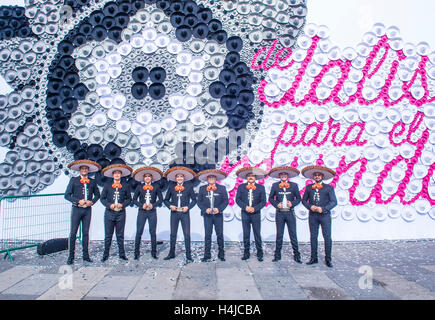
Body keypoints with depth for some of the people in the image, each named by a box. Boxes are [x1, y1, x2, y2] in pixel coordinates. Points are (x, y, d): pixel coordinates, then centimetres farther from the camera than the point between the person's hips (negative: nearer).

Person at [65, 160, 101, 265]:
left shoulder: (92, 181, 10)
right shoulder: (73, 180, 4)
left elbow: (97, 195, 17)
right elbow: (67, 195, 0)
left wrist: (92, 202, -2)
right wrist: (78, 201, -11)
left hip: (87, 209, 2)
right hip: (77, 209, -2)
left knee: (86, 232, 7)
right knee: (73, 233, -1)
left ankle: (86, 255, 14)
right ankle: (71, 256, 7)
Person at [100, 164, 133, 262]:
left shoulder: (125, 186, 6)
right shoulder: (107, 185, 6)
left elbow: (129, 199, 10)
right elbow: (102, 198, 7)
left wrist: (123, 204, -7)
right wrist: (109, 205, -10)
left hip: (121, 213, 0)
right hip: (109, 213, 0)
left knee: (120, 235, 6)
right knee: (108, 235, 4)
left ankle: (122, 254, 16)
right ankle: (105, 255, 15)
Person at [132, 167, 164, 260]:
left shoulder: (156, 187, 6)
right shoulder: (139, 187, 8)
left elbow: (160, 199, 6)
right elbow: (134, 200, 8)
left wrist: (153, 205, -9)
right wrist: (141, 205, -7)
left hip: (152, 212, 0)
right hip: (142, 212, 0)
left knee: (153, 232, 3)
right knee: (139, 232, -2)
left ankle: (154, 252, 12)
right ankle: (136, 252, 7)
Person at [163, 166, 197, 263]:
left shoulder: (189, 186, 3)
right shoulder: (171, 187, 8)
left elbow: (194, 200, 6)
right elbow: (166, 200, 13)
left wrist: (188, 207, -8)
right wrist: (170, 206, -6)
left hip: (184, 213, -2)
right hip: (174, 213, 2)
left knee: (187, 234, -4)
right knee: (173, 234, 10)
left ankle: (188, 256, 4)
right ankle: (171, 253, 24)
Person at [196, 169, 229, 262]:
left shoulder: (222, 188, 5)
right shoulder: (202, 188, 8)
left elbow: (225, 201, 2)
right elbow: (199, 202, 6)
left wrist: (219, 209, -13)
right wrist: (205, 209, -10)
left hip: (218, 215, 0)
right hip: (207, 215, 0)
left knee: (220, 234, 3)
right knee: (207, 235, 1)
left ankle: (221, 254, 15)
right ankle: (207, 255, 8)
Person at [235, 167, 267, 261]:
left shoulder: (261, 187, 4)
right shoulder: (241, 187, 7)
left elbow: (263, 201, 0)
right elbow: (238, 199, 4)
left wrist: (254, 208, -13)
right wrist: (245, 207, -11)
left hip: (256, 214, -1)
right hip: (245, 213, 1)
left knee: (257, 234, 1)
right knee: (246, 234, 6)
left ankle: (259, 254, 11)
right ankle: (246, 253, 15)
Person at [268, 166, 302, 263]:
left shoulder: (294, 185, 5)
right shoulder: (275, 185, 6)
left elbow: (298, 198, 9)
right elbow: (271, 198, 11)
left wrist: (292, 203, -9)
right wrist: (276, 204, -7)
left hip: (290, 213, 0)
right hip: (279, 213, 1)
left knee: (293, 234, 1)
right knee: (279, 235, 6)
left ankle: (296, 255, 10)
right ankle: (277, 255, 14)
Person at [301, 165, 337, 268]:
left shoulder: (329, 188, 4)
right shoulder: (308, 187, 11)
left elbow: (334, 202, -2)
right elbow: (304, 200, 13)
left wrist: (323, 209, -13)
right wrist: (310, 207, -6)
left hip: (325, 215, -2)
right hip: (313, 215, 2)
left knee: (327, 237, -3)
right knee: (313, 236, 6)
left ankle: (328, 259, 7)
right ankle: (314, 258, 14)